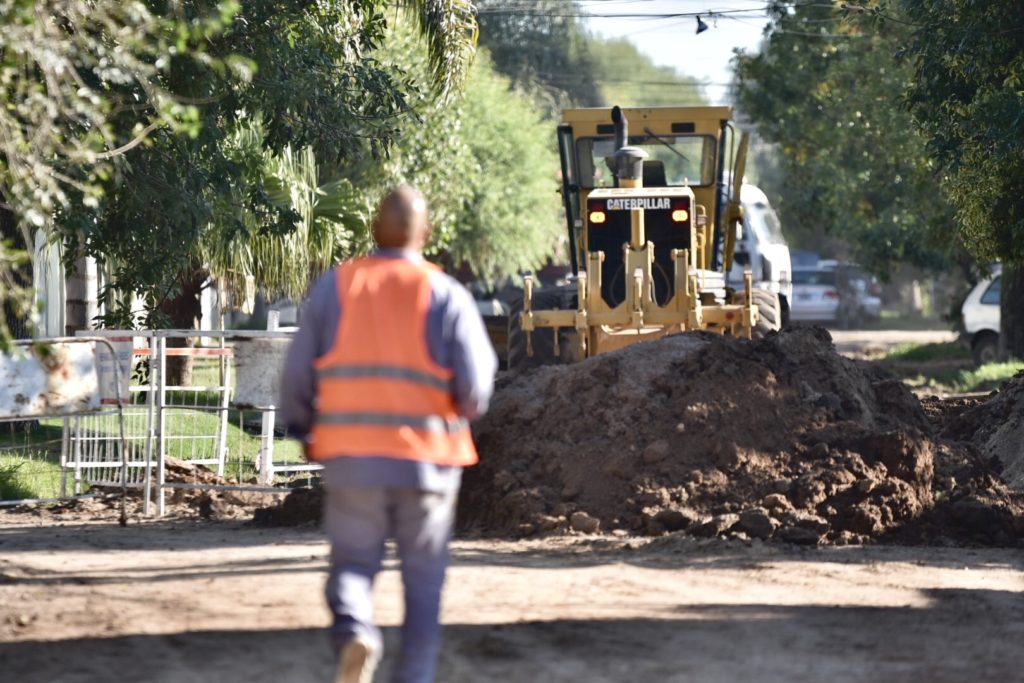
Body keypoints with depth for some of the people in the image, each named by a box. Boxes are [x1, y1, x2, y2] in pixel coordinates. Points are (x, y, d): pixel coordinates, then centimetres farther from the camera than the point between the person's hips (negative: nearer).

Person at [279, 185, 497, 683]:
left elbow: (298, 376, 2)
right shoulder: (447, 297, -4)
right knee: (423, 579, 13)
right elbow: (474, 391, -10)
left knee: (352, 563, 12)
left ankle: (354, 632, -18)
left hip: (351, 457, 1)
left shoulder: (334, 287, 1)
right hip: (426, 462, -1)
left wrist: (302, 429, 19)